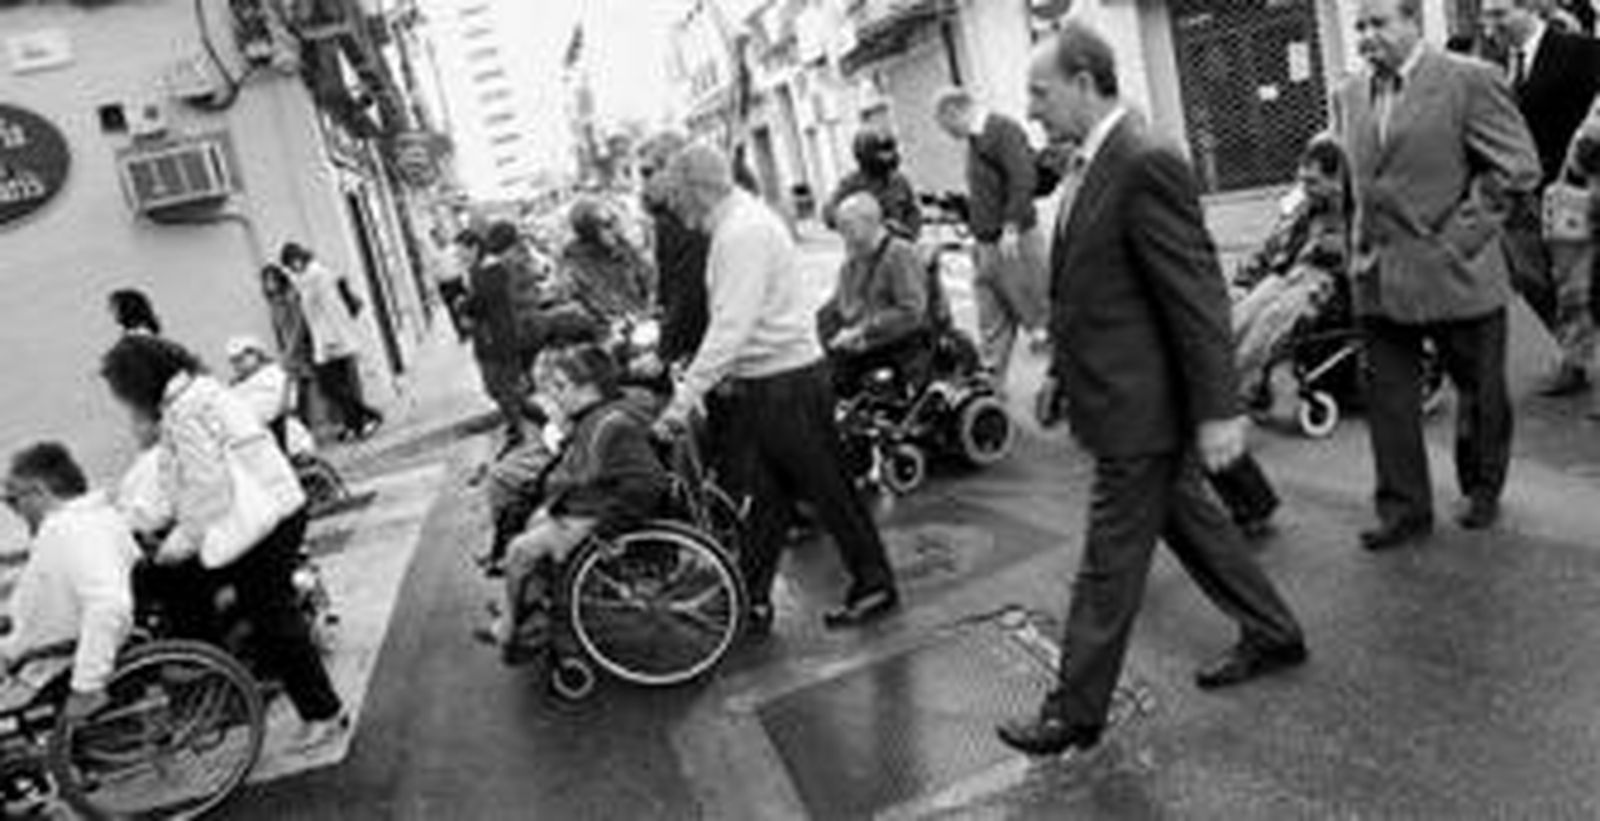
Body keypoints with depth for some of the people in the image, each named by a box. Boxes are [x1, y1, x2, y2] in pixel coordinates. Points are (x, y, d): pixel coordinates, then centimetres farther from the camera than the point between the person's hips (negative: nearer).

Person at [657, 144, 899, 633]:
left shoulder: (744, 233, -19)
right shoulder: (736, 224, 11)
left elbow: (732, 326, -27)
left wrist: (685, 396, -27)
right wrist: (698, 380, 9)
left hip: (788, 382, -9)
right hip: (757, 383, 9)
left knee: (828, 489, 4)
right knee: (762, 495, 13)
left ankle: (875, 587, 19)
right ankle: (752, 601, 22)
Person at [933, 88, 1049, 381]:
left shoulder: (1004, 130, -12)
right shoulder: (975, 140, 16)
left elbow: (1024, 178, -22)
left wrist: (1011, 227, -25)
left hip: (1014, 243, -9)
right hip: (985, 246, 9)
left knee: (1039, 311, 1)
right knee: (992, 324, 11)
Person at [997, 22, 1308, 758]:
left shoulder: (1147, 166, -20)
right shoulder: (1098, 168, 10)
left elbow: (1198, 295, -21)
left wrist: (1218, 409, -20)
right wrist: (1059, 369, 18)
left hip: (1140, 409, -10)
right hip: (1123, 399, 10)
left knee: (1109, 565, 3)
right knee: (1189, 523, 23)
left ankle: (1075, 715, 17)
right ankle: (1271, 634, 41)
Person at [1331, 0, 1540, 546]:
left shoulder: (1469, 81, -9)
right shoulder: (1347, 96, 8)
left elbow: (1518, 167, -9)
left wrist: (1462, 234, -14)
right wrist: (1363, 243, 7)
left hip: (1454, 274, -4)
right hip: (1377, 278, 4)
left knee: (1479, 391, 13)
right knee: (1387, 396, 5)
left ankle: (1482, 490, 33)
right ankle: (1404, 510, 16)